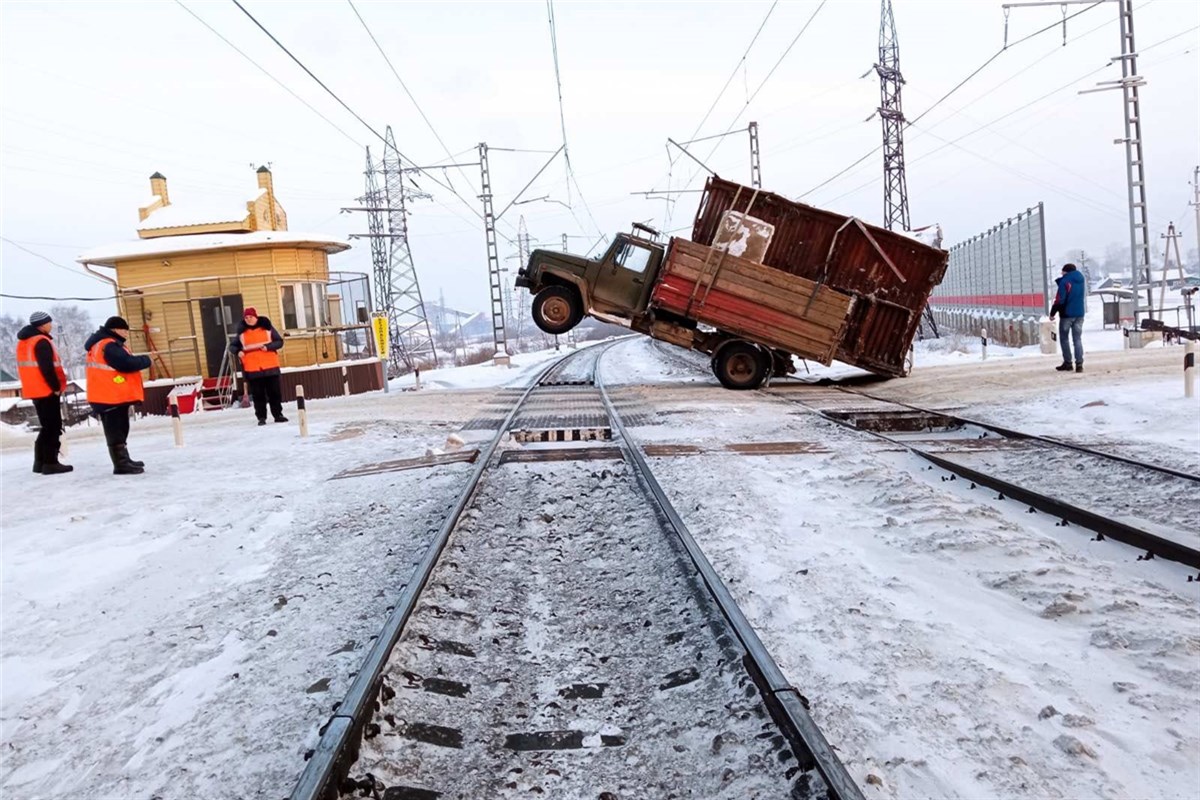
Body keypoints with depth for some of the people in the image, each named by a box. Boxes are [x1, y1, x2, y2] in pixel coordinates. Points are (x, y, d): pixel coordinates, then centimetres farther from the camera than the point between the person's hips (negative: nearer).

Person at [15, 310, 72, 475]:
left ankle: (40, 462, 18)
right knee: (54, 427, -4)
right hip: (46, 390, -10)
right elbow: (47, 368, -22)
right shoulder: (41, 341, -15)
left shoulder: (24, 342, 16)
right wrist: (56, 387, -14)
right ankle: (50, 463, -5)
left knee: (47, 426, 16)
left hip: (35, 390, 10)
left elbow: (27, 366, 20)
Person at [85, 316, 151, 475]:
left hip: (116, 395, 11)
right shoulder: (108, 346, -17)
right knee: (115, 431, -9)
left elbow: (123, 362, 20)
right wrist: (145, 360, -11)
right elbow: (126, 363, -24)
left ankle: (123, 460, 29)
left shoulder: (110, 344, 18)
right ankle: (121, 464, -7)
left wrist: (139, 361, 4)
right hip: (110, 397, -11)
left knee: (119, 430, 19)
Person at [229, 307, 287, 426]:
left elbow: (279, 342, 0)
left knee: (275, 392, 6)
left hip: (270, 366, -1)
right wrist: (238, 351, -8)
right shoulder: (242, 332, 5)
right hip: (252, 369, 1)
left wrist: (268, 346, -17)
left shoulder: (267, 327, 1)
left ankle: (278, 414, 17)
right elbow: (232, 345, 14)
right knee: (258, 394, 4)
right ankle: (261, 417, 11)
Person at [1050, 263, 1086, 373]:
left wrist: (1052, 313, -9)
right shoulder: (1081, 280, 10)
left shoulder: (1065, 281, -13)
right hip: (1079, 313, 6)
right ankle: (1079, 364, -4)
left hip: (1067, 314, -6)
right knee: (1078, 339, 5)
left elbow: (1060, 299, -16)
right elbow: (1085, 295, 23)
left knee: (1064, 338, 6)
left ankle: (1068, 363, 6)